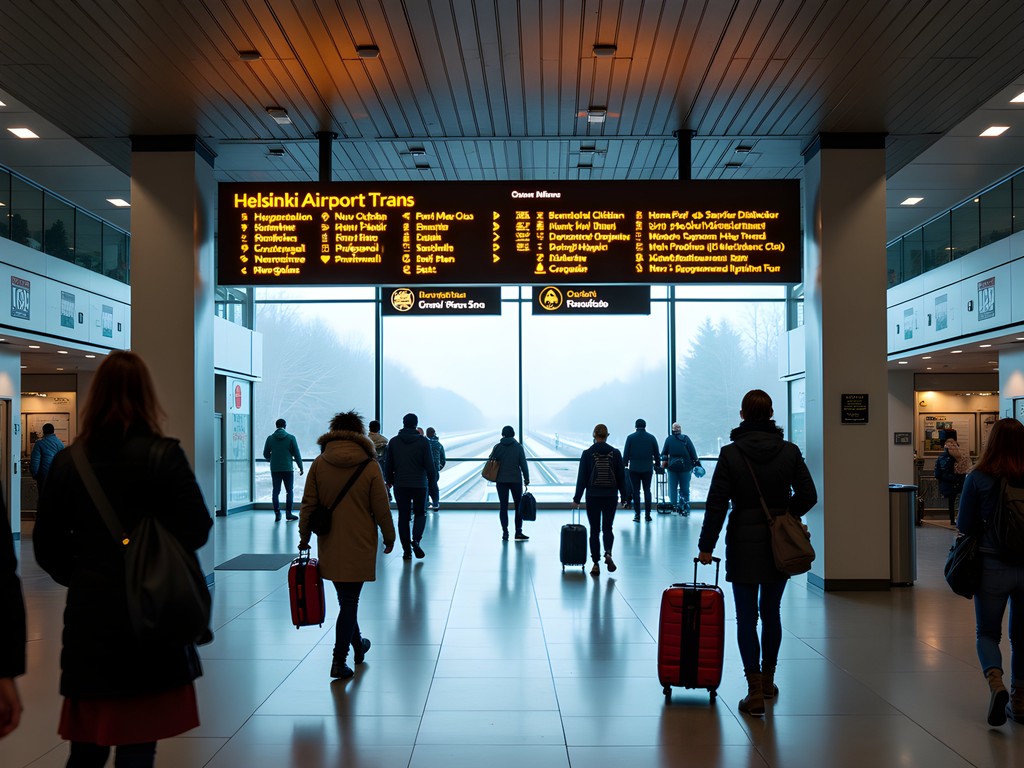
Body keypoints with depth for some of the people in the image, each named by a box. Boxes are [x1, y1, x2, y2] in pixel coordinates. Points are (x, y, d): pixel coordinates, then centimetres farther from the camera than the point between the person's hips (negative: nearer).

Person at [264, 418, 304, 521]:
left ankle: (277, 514, 3)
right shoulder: (291, 438, -5)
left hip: (274, 469, 2)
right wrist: (300, 467, 8)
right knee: (290, 491, 7)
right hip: (288, 469, -2)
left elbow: (266, 454, 8)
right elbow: (297, 454, -3)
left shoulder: (270, 438, 1)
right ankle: (288, 513, 4)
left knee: (276, 491, 7)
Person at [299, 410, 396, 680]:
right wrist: (389, 537, 9)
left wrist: (304, 536, 10)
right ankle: (339, 661, 2)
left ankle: (357, 645, 36)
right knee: (350, 601, 3)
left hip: (330, 545, 3)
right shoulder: (370, 466, -9)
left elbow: (308, 504, 0)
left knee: (346, 599, 18)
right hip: (359, 545, -3)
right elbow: (381, 509, -5)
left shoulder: (319, 464, -2)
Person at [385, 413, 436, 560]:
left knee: (403, 516, 9)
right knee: (420, 513, 14)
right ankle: (416, 539, -11)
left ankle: (407, 550, 7)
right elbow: (429, 465, -6)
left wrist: (389, 480, 20)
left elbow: (388, 465, 6)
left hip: (400, 485, 2)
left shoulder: (393, 442, 2)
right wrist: (433, 478, 13)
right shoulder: (423, 441, -6)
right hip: (419, 484, -1)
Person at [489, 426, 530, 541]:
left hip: (501, 481, 1)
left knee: (503, 507, 5)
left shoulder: (497, 447, -1)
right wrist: (526, 479, 3)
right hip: (516, 480, -1)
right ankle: (518, 532, 4)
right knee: (518, 506, 8)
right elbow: (523, 464, -3)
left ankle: (505, 533, 2)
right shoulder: (518, 447, -2)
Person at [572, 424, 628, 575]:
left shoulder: (587, 453, -6)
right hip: (611, 496, 1)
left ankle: (596, 564, 5)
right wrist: (624, 497, 11)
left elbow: (582, 478, -4)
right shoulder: (615, 453, -1)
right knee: (607, 528, 13)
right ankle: (608, 553, -14)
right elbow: (621, 476, 2)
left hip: (593, 496, -1)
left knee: (594, 530, 8)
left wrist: (577, 499, 2)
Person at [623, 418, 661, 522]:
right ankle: (647, 514, 5)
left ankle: (637, 515, 1)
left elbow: (625, 454, -1)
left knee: (636, 491, 3)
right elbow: (657, 454, 6)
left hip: (634, 468, -1)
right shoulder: (651, 438, 2)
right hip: (648, 468, 1)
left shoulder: (630, 438, -3)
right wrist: (657, 463, 17)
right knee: (647, 490, 8)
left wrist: (625, 464, 8)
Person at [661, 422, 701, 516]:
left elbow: (664, 453, 2)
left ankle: (674, 506, 7)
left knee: (672, 488, 8)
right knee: (685, 489, 5)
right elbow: (693, 453, -1)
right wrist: (696, 463, 3)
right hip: (685, 467, 0)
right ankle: (685, 509, 4)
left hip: (672, 467, 0)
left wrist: (664, 461, 13)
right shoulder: (686, 439, -1)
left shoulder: (669, 439, 1)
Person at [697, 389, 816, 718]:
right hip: (779, 546, 3)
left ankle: (755, 690, -2)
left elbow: (717, 505, -11)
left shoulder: (731, 453, -9)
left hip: (744, 544, -3)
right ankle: (767, 680, 28)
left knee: (746, 618, 3)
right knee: (771, 613, 17)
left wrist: (706, 546, -4)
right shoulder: (789, 451, -1)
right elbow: (808, 496, 0)